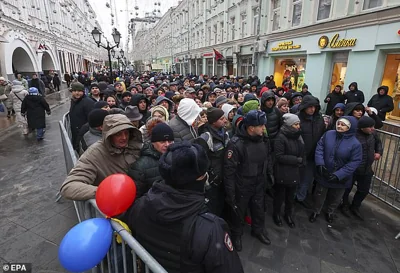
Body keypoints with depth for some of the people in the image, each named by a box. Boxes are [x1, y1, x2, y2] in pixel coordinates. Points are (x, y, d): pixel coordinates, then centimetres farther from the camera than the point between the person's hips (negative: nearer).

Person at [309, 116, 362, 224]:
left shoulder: (355, 143, -18)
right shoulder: (328, 134, -11)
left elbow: (354, 162, -18)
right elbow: (319, 148, -8)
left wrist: (338, 175, -24)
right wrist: (320, 164, -21)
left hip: (341, 178, -1)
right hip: (323, 174, 1)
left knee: (335, 198, 23)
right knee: (320, 195, 20)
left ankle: (330, 212, 51)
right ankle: (316, 211, 44)